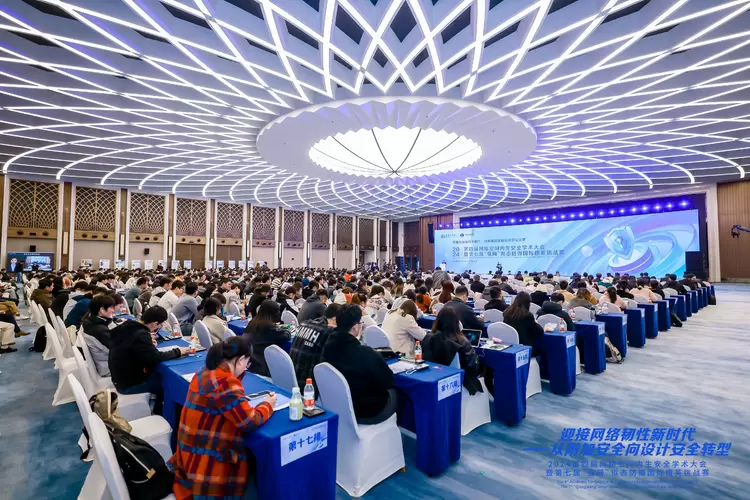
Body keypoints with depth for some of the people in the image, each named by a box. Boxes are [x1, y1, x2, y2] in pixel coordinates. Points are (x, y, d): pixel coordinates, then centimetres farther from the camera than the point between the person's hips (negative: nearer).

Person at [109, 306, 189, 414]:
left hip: (120, 376, 8)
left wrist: (148, 342, 5)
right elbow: (156, 357, -32)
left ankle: (157, 410, 30)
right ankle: (159, 412, 28)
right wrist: (177, 352, -18)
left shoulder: (128, 326, -4)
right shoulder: (141, 335, -31)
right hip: (129, 384, -8)